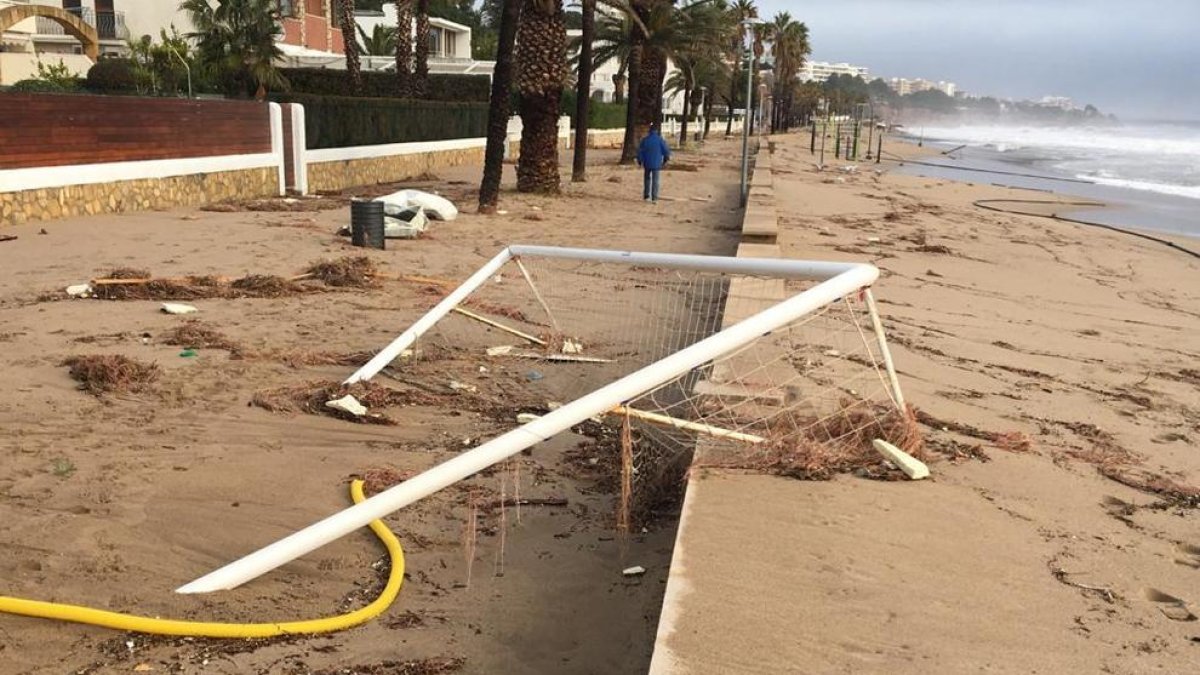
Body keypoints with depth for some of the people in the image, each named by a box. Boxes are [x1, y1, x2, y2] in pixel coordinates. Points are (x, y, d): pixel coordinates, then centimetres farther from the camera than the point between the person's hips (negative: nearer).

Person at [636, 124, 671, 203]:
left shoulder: (645, 140, -3)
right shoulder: (660, 140, -9)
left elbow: (640, 151, 0)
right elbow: (666, 150, -6)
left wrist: (640, 162, 12)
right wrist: (665, 160, 12)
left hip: (647, 163, 2)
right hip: (656, 164, -2)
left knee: (647, 179, 19)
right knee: (655, 181, 1)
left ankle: (646, 196, 21)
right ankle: (654, 198, -5)